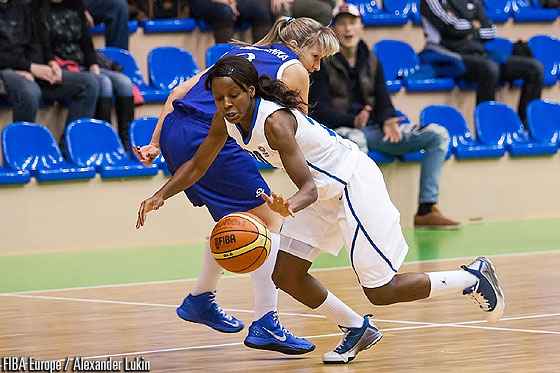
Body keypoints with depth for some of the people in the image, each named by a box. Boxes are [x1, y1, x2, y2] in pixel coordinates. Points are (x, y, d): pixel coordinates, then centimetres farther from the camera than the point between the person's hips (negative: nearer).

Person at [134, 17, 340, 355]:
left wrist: (155, 144, 19)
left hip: (173, 130, 8)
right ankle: (265, 324, -5)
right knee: (270, 220, 1)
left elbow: (179, 92, 20)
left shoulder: (242, 54, 27)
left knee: (236, 218, 26)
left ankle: (201, 301, 37)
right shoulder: (295, 71, 8)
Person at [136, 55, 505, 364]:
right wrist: (160, 196, -8)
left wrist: (289, 208, -56)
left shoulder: (274, 121, -31)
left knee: (381, 291, -4)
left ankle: (474, 276, 14)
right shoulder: (227, 120, -8)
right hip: (324, 189, 8)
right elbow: (197, 166, 6)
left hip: (354, 182, -8)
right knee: (286, 275, 2)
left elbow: (307, 186, -35)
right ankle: (358, 330, 21)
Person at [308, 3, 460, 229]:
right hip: (337, 130, -6)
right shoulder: (323, 63, -1)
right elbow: (319, 110, -9)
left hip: (372, 128, 6)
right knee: (356, 141, -44)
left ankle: (426, 210, -15)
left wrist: (387, 121, -13)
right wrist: (353, 121, -26)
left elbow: (383, 102, 12)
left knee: (438, 134, -8)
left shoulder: (371, 62, 15)